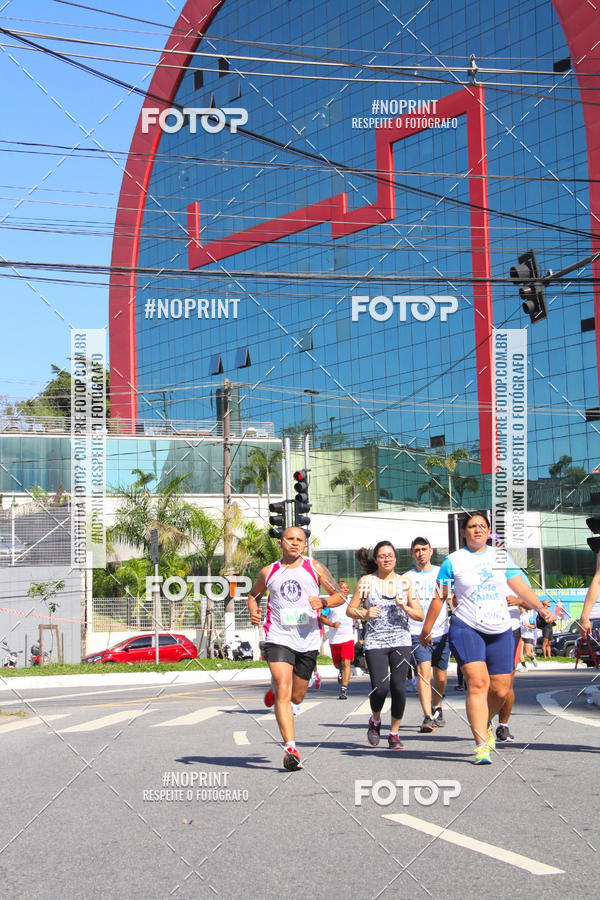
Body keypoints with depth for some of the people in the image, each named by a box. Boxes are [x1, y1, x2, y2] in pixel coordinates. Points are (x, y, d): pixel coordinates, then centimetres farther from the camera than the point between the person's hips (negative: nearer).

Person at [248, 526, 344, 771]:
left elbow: (340, 595, 8)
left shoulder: (315, 568, 7)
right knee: (284, 693, -17)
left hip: (308, 640, 1)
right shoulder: (268, 572, 10)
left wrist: (323, 603, -13)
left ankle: (276, 690, 46)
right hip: (278, 638, -1)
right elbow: (253, 594, 26)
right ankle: (290, 748, -19)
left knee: (296, 697, 11)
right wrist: (253, 611, 4)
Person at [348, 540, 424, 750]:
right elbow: (350, 609, 6)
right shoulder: (366, 581, 2)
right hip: (375, 642, -2)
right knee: (379, 688, -12)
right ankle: (375, 720, 20)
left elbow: (420, 615, 7)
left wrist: (404, 607, -11)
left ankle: (394, 733, 12)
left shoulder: (405, 583, 7)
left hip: (401, 641, 2)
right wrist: (364, 614, -13)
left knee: (399, 687, -6)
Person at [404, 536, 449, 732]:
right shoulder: (406, 578, 6)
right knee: (424, 671, -18)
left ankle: (436, 708, 34)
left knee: (440, 677, 7)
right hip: (417, 633, -2)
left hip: (441, 632, 2)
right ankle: (428, 718, -21)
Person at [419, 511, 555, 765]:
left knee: (500, 690, 3)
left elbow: (521, 587, 6)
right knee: (477, 683, -19)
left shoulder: (501, 557, 11)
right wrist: (426, 630, 9)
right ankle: (481, 745, -18)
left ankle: (484, 724, 34)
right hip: (466, 628, -4)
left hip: (500, 631, 4)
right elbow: (439, 597, 6)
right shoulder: (453, 561, 2)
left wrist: (539, 607, -10)